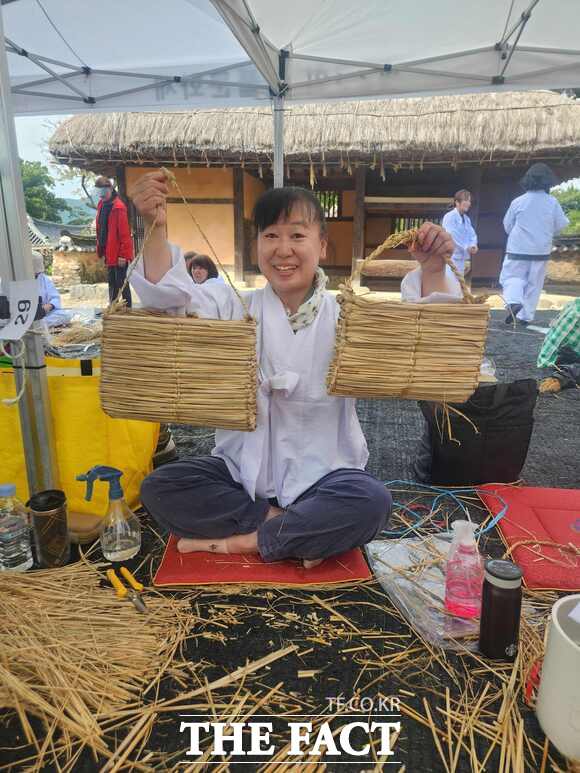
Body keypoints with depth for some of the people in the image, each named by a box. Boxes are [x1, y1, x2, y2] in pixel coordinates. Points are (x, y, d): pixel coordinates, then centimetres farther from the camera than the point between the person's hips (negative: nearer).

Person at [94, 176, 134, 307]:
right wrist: (101, 249, 13)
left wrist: (123, 254, -18)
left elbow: (124, 232, -17)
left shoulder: (118, 207, -14)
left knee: (121, 283, -4)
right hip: (109, 252, 9)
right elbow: (100, 229, 16)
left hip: (118, 253, -9)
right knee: (112, 283, 15)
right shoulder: (102, 204, 11)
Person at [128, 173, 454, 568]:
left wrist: (432, 269, -26)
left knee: (372, 502, -30)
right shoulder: (238, 308, -1)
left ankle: (242, 541, -13)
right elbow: (170, 296, -13)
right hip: (243, 468, 2)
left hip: (320, 474, -1)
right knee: (159, 488, -16)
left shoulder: (343, 316, -4)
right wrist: (156, 227, -27)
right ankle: (302, 530, -13)